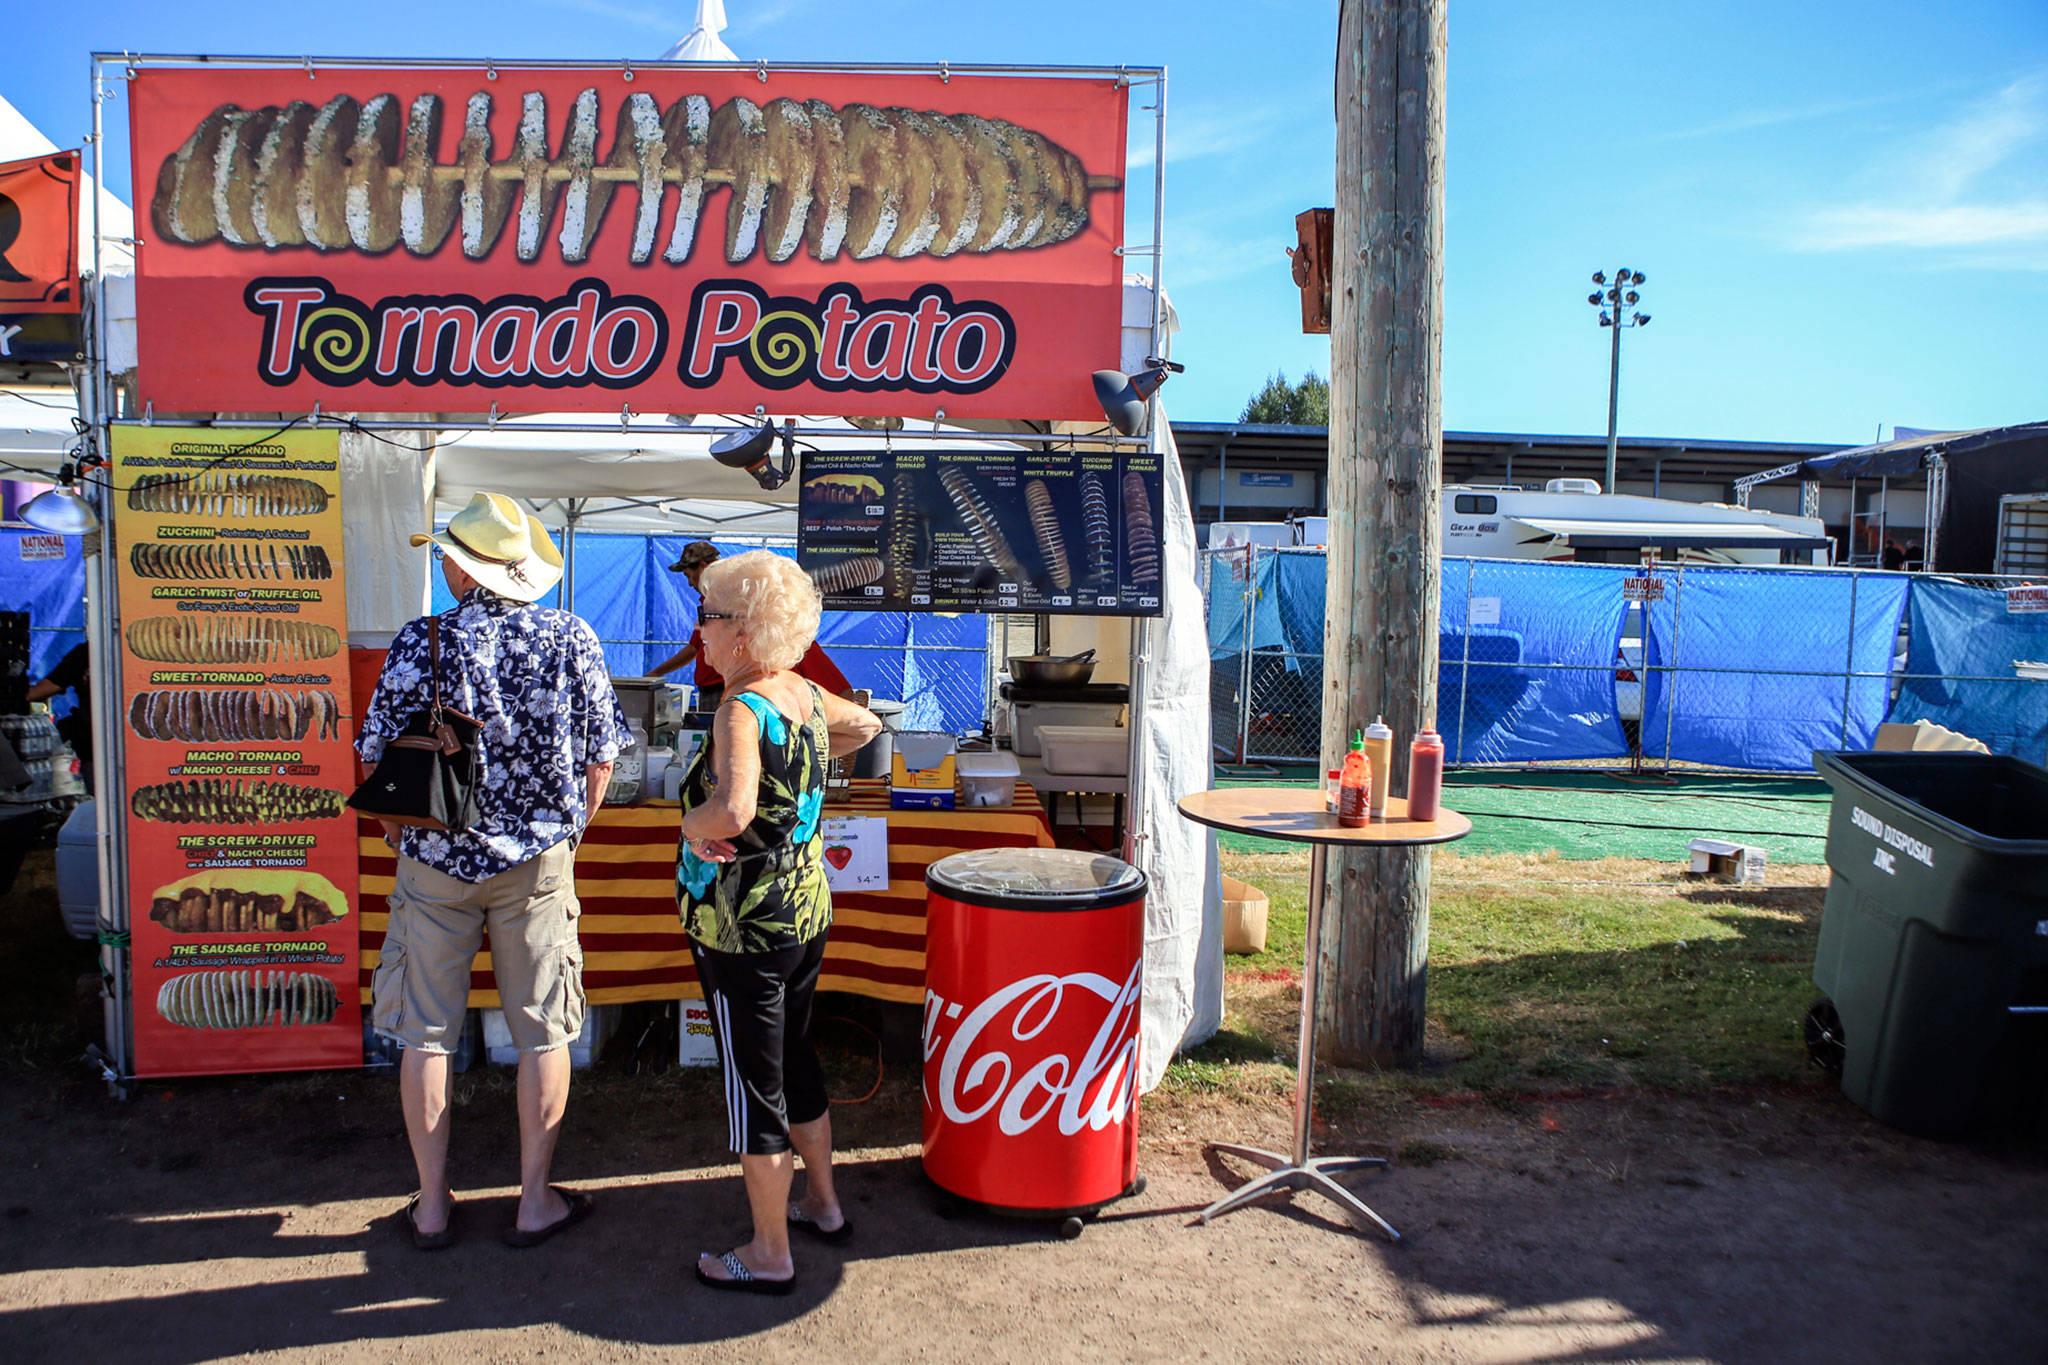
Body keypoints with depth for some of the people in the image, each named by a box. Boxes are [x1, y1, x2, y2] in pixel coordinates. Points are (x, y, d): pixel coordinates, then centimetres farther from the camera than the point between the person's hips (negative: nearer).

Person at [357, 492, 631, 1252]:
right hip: (538, 862, 0)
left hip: (436, 862, 0)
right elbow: (599, 760, -1)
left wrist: (402, 834, 14)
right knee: (543, 1034, 11)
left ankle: (433, 1206, 23)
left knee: (427, 1035, 13)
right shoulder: (572, 640, -7)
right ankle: (536, 1202, 20)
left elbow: (378, 759, -4)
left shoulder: (421, 643, -10)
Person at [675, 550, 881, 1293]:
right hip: (807, 913, 8)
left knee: (753, 1085, 6)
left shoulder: (742, 710, -23)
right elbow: (866, 726, 23)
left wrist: (693, 823, -20)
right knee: (795, 1060, 24)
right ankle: (822, 1204, 41)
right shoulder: (805, 695, 1)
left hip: (744, 932, -8)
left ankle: (769, 1255, 22)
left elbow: (732, 812, -41)